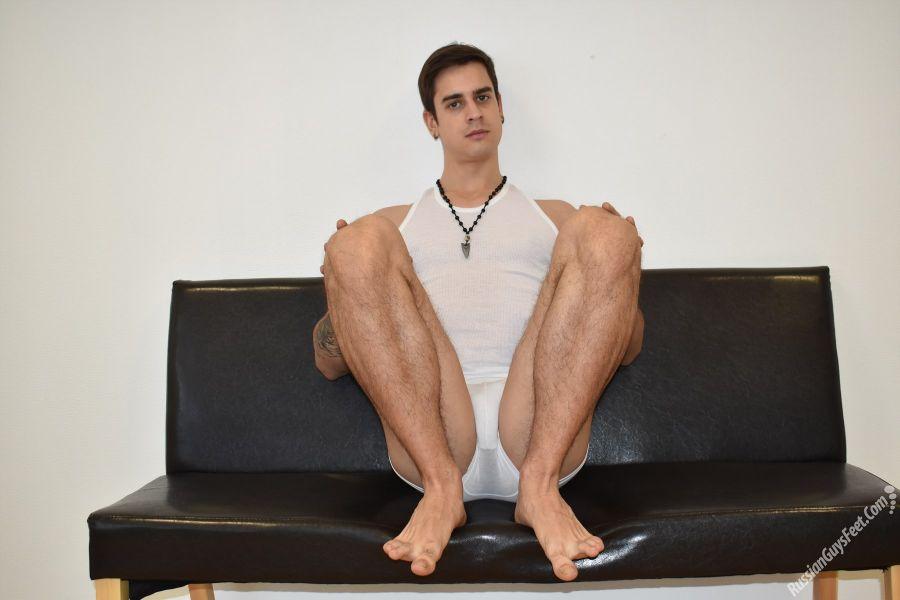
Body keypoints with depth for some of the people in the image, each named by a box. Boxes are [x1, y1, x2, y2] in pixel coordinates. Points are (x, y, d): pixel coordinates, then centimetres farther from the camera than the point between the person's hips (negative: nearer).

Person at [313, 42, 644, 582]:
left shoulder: (554, 218, 27)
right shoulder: (396, 224, 26)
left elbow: (626, 349, 21)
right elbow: (330, 365, 19)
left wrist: (622, 276, 0)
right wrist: (344, 291, -3)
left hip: (544, 432, 1)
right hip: (428, 436, 0)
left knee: (599, 230, -16)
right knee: (358, 242, -17)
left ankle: (540, 482, -24)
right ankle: (439, 484, -23)